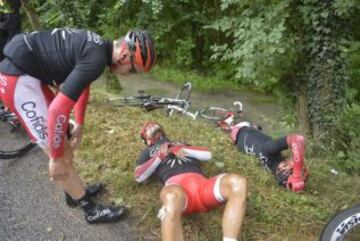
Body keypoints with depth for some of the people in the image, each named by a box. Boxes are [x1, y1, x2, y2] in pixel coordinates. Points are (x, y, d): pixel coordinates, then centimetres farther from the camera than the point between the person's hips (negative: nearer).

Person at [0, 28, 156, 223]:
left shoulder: (97, 46, 6)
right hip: (17, 76, -10)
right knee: (60, 154, -4)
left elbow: (82, 86, 22)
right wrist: (56, 158, -16)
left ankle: (75, 191, 36)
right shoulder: (96, 58, -25)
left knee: (63, 145, 19)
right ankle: (91, 210, 11)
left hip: (28, 71, 10)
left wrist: (79, 124, 27)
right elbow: (58, 109, -28)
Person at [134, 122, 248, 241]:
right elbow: (139, 177, 15)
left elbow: (208, 155, 24)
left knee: (238, 182, -29)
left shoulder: (181, 143, 40)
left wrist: (183, 149, 11)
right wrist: (159, 156, 8)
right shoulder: (148, 152, 34)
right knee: (172, 197, -45)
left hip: (201, 182, 3)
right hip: (176, 184, -3)